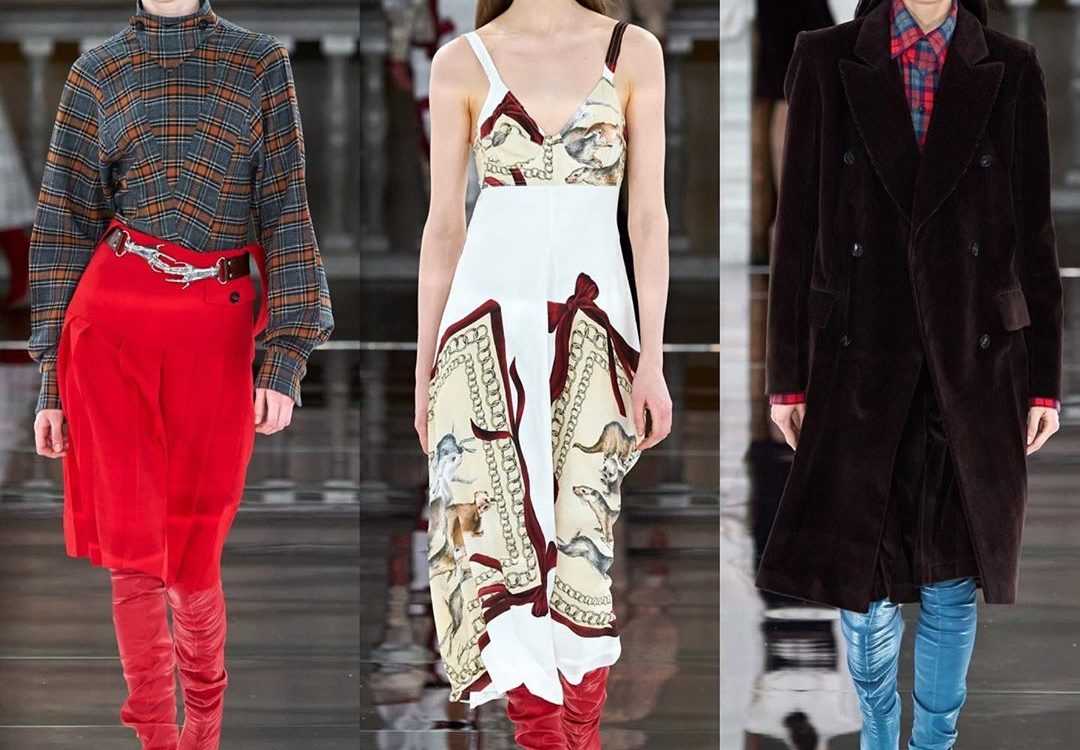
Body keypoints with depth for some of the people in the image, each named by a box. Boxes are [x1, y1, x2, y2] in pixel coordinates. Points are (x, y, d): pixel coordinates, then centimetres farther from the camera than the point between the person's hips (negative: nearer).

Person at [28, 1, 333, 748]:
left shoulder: (261, 64, 7)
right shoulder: (97, 73, 9)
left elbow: (286, 213, 2)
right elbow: (67, 224, 9)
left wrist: (286, 359, -7)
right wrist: (51, 379, 4)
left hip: (217, 328, 0)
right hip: (110, 319, 0)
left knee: (192, 548, 5)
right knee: (133, 547, -3)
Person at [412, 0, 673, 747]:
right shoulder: (463, 63, 4)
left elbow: (649, 215, 2)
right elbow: (444, 223, 7)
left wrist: (652, 357, -4)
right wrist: (424, 363, 7)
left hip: (593, 322, 0)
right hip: (490, 318, 0)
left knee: (582, 542, 0)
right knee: (501, 535, -6)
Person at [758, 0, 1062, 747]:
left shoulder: (1011, 70, 1)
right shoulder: (827, 61, -1)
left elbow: (1034, 232, 3)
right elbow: (799, 224, 1)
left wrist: (1045, 379, 2)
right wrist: (789, 375, 0)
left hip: (975, 369, 0)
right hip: (863, 366, 0)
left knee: (951, 577, 6)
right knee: (864, 575, 4)